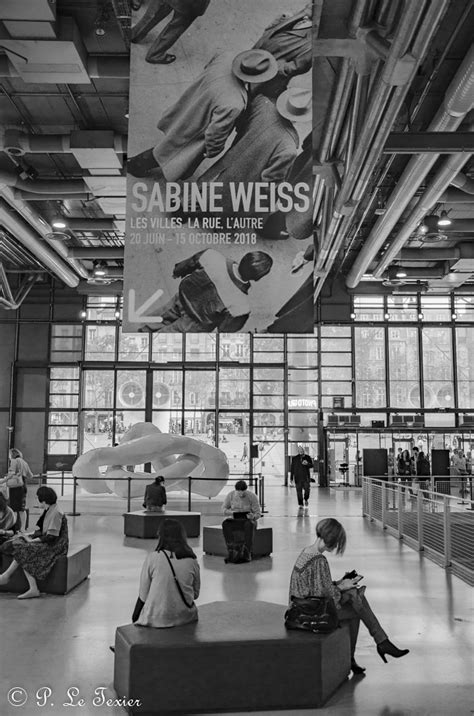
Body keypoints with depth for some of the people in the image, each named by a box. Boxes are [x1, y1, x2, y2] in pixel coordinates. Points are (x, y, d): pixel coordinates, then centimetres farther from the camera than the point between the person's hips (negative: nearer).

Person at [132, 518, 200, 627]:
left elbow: (143, 596, -7)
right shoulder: (192, 561, -4)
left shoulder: (152, 558, -14)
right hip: (186, 617, 4)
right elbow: (195, 594, 6)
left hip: (157, 619, -4)